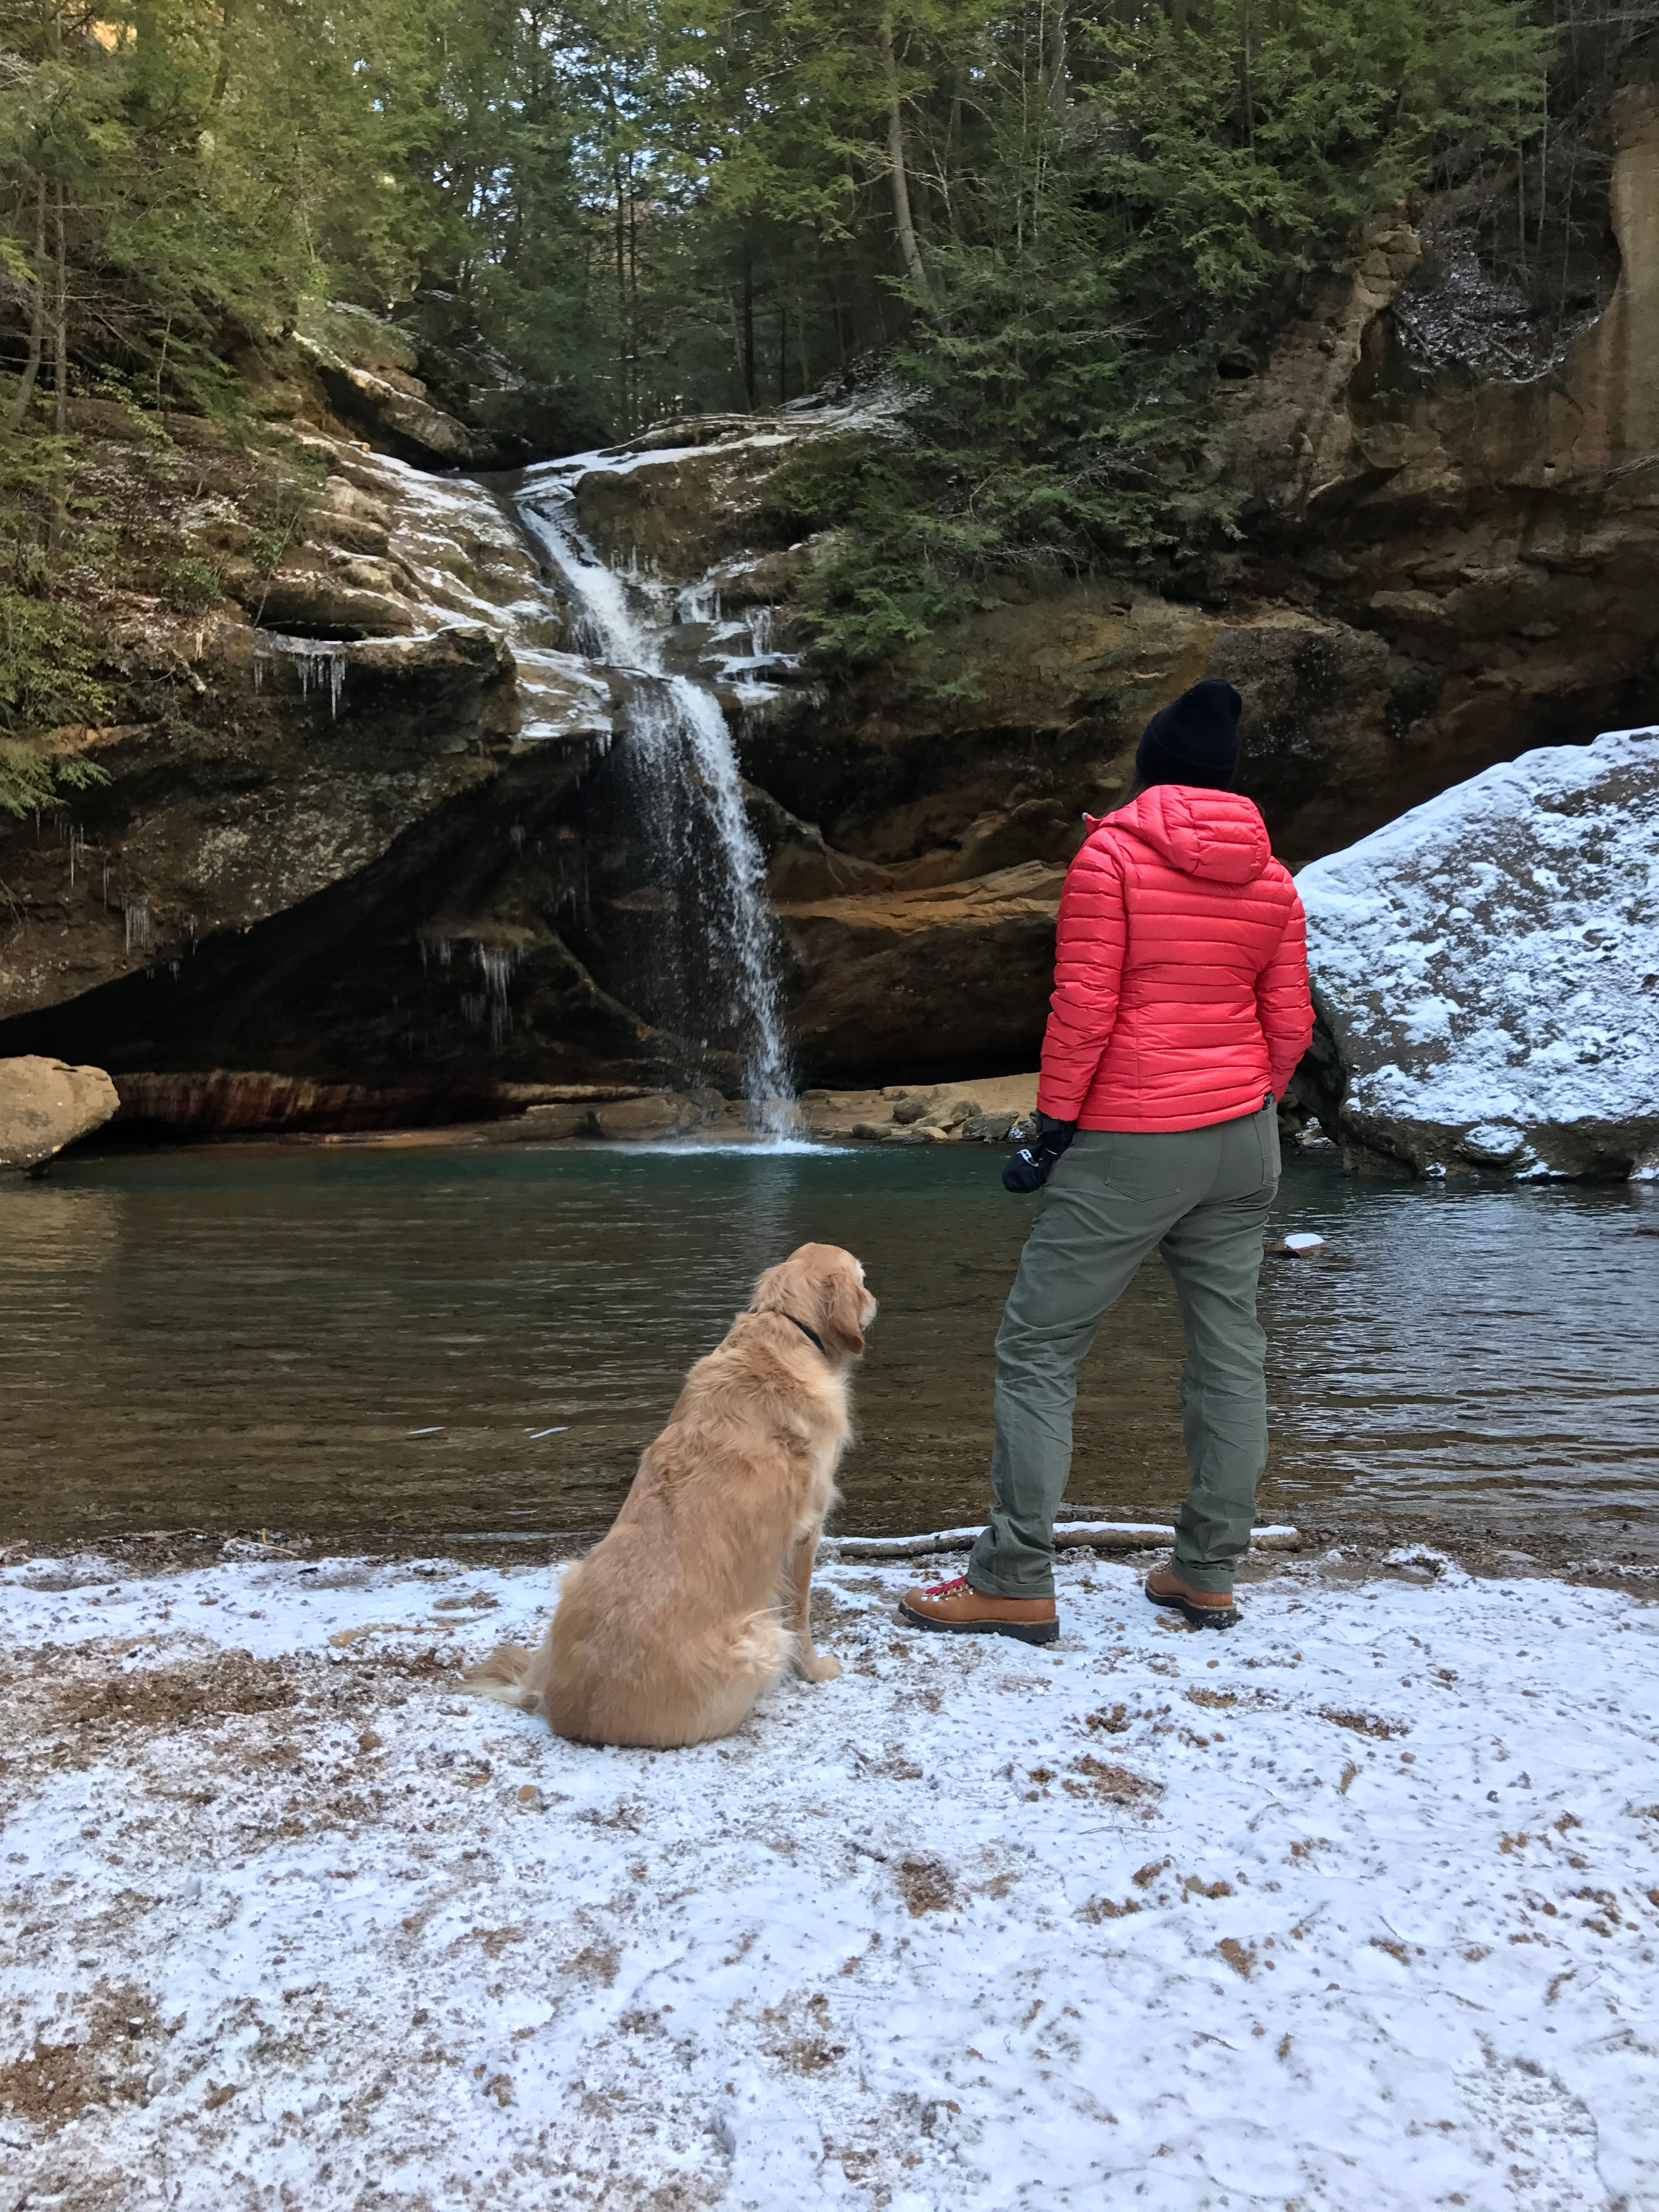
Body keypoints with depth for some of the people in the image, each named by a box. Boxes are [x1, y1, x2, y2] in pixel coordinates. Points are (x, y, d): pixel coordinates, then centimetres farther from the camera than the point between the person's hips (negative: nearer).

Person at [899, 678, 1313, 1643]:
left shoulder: (1111, 855, -8)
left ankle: (1015, 1583, 0)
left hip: (1131, 1145, -6)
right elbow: (1291, 1023, 10)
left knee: (1039, 1348, 0)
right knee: (1229, 1348, 11)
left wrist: (1052, 1127, -8)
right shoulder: (1272, 878, 9)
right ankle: (1209, 1573, 20)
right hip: (1242, 1141, 7)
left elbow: (1084, 1008, -13)